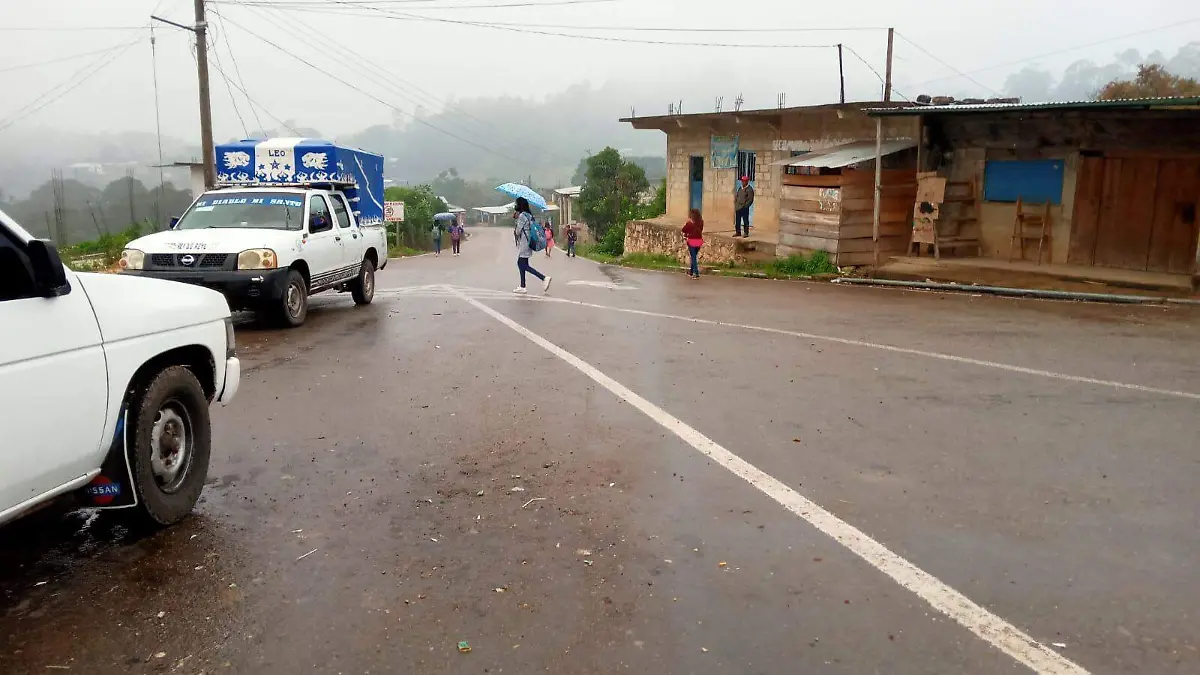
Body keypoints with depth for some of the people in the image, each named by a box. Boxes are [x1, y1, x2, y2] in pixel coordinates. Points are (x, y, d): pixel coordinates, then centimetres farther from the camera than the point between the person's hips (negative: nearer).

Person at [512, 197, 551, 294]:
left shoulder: (522, 215, -14)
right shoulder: (529, 215, 15)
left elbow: (518, 231, -16)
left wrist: (514, 231, 7)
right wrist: (516, 217, 10)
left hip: (524, 243, -10)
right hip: (527, 243, 10)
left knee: (524, 266, -9)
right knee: (520, 264, 13)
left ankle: (544, 278, -15)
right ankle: (522, 287, 15)